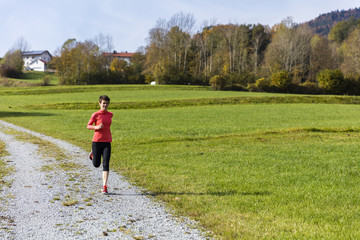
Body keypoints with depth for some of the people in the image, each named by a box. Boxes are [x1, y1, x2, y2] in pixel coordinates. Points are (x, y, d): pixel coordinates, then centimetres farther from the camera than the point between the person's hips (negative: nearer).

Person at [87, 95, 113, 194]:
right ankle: (93, 153, 44)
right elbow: (88, 126, 2)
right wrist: (97, 127, -16)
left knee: (106, 164, -8)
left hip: (107, 142, 2)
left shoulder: (110, 114, 8)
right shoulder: (96, 114, -5)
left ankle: (104, 186, -6)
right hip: (97, 141, -2)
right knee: (96, 164, 9)